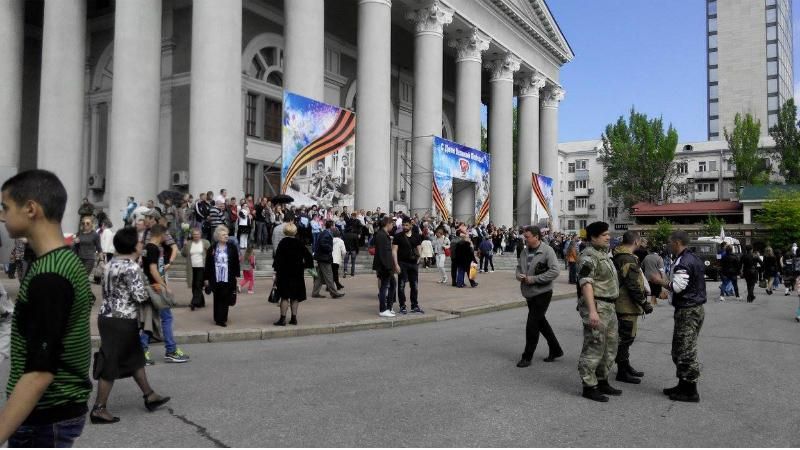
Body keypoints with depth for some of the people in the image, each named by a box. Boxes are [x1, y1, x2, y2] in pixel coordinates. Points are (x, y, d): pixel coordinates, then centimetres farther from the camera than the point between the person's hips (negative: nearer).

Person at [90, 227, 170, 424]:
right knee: (111, 364, -1)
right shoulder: (131, 267, -18)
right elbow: (140, 296, -21)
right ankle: (99, 408, 8)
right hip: (121, 321, -10)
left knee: (135, 358, 18)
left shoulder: (112, 263, 10)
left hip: (108, 316, 10)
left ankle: (149, 396, 28)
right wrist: (151, 295, 0)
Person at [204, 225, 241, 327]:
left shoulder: (232, 247, 2)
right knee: (217, 299, 7)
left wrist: (237, 275, 0)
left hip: (228, 279, -1)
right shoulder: (211, 249, 2)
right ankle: (218, 318, 14)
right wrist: (206, 278, 4)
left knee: (225, 299, -1)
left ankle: (222, 319, 8)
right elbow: (208, 264, 4)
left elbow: (236, 262, 3)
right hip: (216, 279, 1)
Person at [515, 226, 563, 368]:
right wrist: (519, 275, -5)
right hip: (529, 293, 7)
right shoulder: (525, 251, 6)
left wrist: (534, 279, -21)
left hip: (542, 293, -7)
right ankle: (555, 350, 34)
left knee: (532, 325, -5)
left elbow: (554, 271, -19)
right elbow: (519, 266, 18)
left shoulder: (547, 251, -14)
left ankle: (527, 357, 7)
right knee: (541, 322, 18)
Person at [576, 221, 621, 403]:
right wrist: (592, 311, -32)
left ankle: (602, 382, 30)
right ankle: (589, 387, 5)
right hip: (597, 306, -10)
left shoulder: (603, 254, 17)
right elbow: (586, 283, -25)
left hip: (609, 306, 10)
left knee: (610, 347, 17)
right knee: (594, 348, -5)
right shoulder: (589, 256, -15)